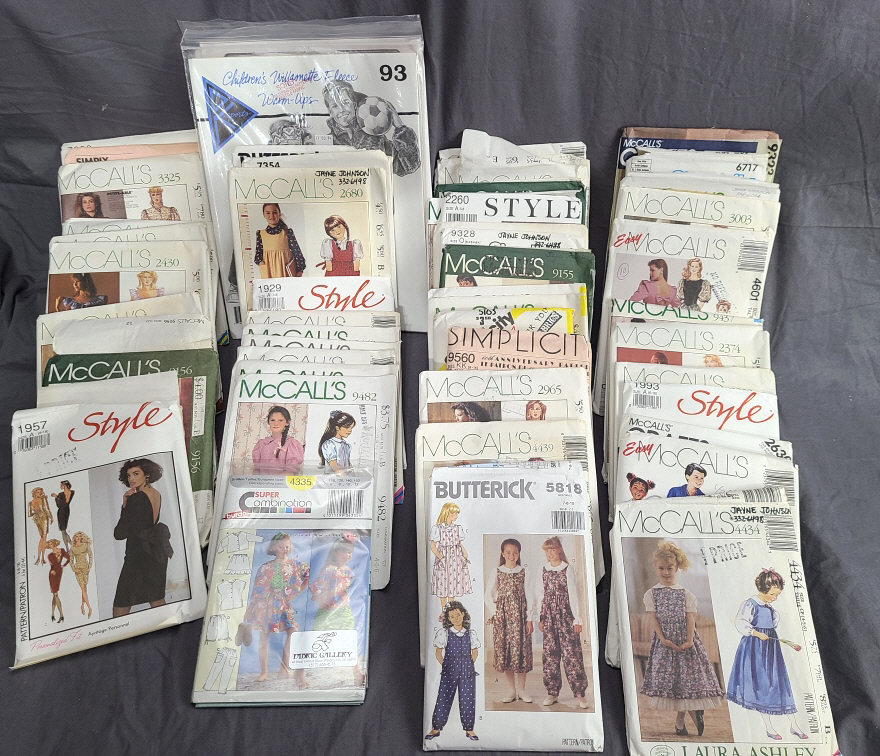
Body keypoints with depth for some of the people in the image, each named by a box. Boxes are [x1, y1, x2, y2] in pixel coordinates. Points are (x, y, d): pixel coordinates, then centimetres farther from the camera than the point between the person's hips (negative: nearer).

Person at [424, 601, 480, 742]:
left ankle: (469, 729, 18)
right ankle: (436, 729, 13)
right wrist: (445, 666, -1)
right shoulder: (444, 633, -2)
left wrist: (469, 664, 4)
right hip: (449, 672, -1)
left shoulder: (471, 633, 2)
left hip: (467, 671, 1)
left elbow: (475, 651, 12)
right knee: (443, 699, 0)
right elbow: (438, 652, 5)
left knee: (468, 700, 4)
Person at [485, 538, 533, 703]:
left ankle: (521, 690, 14)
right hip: (502, 615, 0)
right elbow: (488, 595, 6)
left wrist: (529, 619, -3)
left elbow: (529, 595, 2)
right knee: (504, 650, 1)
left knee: (521, 648, 1)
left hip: (520, 615, 0)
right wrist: (494, 612, -5)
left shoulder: (523, 572, 3)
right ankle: (511, 691, 12)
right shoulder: (497, 572, 3)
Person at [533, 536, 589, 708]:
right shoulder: (543, 570, 7)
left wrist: (577, 619, -7)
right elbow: (540, 595, 11)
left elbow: (573, 595, -5)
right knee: (550, 654, 5)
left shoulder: (567, 569, -3)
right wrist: (540, 618, 9)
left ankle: (579, 694, 2)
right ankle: (552, 692, 15)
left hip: (565, 616, -3)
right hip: (549, 617, 4)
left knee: (572, 652, -5)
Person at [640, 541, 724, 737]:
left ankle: (680, 719, 13)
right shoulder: (651, 594, 2)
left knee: (686, 676, 1)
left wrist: (689, 640, -15)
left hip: (684, 641, 0)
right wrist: (662, 639, -15)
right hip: (664, 641, 0)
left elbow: (690, 618, -3)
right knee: (666, 676, -1)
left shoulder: (686, 594, 4)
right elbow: (653, 618, -3)